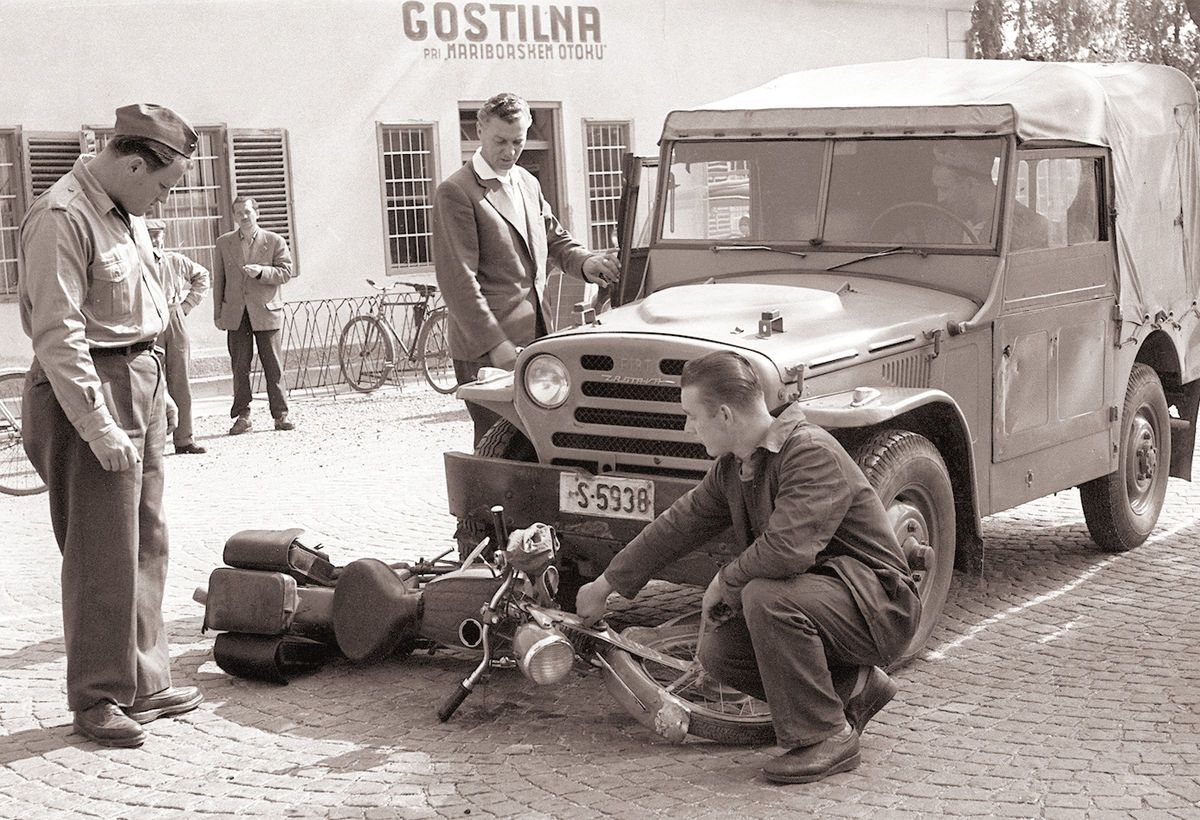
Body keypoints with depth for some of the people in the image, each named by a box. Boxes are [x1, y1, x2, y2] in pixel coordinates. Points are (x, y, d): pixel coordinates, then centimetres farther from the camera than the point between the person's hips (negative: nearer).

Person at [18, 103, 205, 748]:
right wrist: (100, 429, -22)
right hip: (88, 388, -9)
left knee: (146, 544, 13)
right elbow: (58, 336, -21)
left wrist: (156, 388, 17)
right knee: (103, 553, -4)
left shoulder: (127, 213, 12)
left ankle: (142, 682, 23)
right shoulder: (61, 218, -17)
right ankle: (96, 699, 8)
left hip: (140, 379, 9)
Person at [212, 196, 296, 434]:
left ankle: (280, 415, 6)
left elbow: (286, 272, -2)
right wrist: (218, 313, 7)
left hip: (266, 311, -2)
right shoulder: (224, 243, 11)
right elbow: (219, 279, 12)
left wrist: (261, 271, -19)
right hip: (236, 314, 2)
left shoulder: (275, 241, 4)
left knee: (273, 366, 0)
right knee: (239, 367, 2)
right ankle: (242, 416, 7)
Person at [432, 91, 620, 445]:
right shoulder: (455, 193, -9)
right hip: (486, 350, -7)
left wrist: (584, 261, 4)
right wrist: (496, 344, -21)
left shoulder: (528, 184, 16)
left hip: (536, 339, 7)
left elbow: (555, 239, 28)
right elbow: (457, 280, -15)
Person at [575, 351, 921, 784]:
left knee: (765, 596, -32)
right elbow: (680, 523, 14)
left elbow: (785, 551, -37)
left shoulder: (812, 454, -26)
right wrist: (606, 583, 20)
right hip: (816, 592, 9)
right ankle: (855, 687, 11)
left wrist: (723, 582, -17)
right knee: (716, 651, -5)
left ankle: (828, 737, -16)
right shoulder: (733, 466, 4)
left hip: (880, 607, -9)